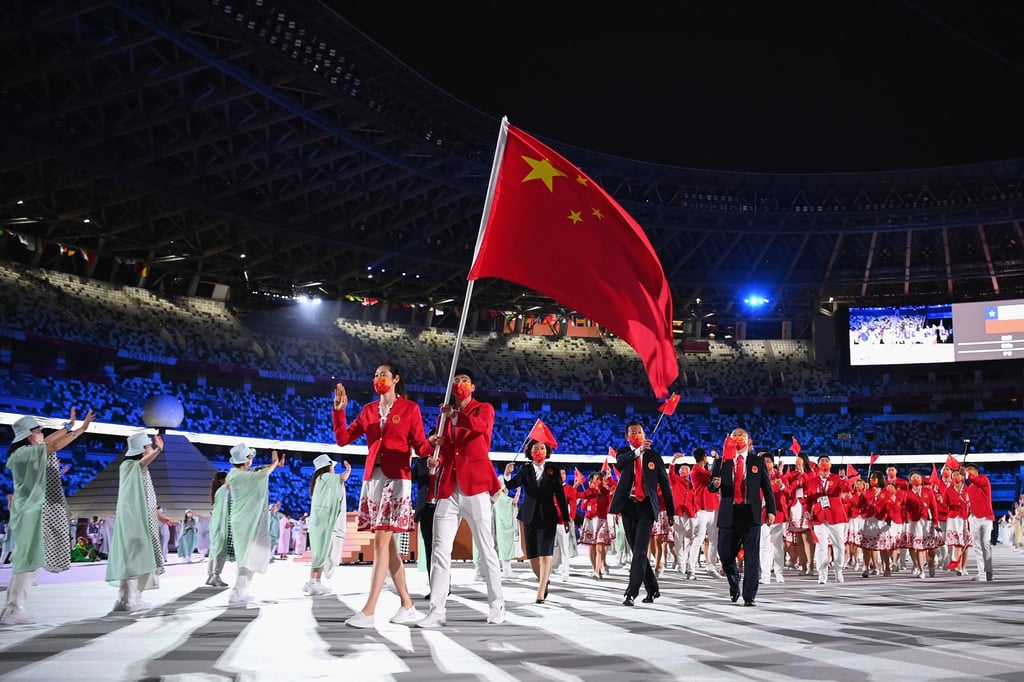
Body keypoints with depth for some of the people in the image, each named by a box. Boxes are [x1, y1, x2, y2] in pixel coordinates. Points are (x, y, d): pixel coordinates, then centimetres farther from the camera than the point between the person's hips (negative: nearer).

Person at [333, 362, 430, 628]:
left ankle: (368, 611, -13)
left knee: (381, 541, -11)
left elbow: (419, 444, -1)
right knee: (388, 543, 6)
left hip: (397, 479, -6)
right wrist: (339, 410, -1)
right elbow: (343, 439, 10)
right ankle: (407, 605, 13)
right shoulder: (369, 409, 15)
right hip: (372, 478, 6)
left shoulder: (410, 408, 2)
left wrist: (432, 449, -23)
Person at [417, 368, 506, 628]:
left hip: (475, 485, -4)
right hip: (449, 488, 4)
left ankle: (497, 605, 9)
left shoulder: (484, 409, 7)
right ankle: (436, 611, -1)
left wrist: (455, 414, -8)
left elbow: (480, 427, -16)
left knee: (486, 548, 0)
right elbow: (445, 447, 19)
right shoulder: (445, 416, 22)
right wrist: (437, 458, -2)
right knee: (440, 550, -2)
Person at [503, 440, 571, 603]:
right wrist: (507, 475, -31)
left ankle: (541, 593, -10)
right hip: (530, 516, 2)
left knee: (545, 554, -10)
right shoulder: (525, 469, 4)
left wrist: (566, 518, 3)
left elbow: (560, 495, 3)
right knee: (532, 556, 6)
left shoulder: (553, 470, 1)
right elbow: (511, 485, -10)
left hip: (547, 516, -2)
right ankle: (543, 580, 33)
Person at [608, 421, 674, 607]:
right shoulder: (623, 452, 6)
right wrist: (638, 451, -36)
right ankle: (652, 589, 23)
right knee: (636, 551, 9)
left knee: (640, 551, -13)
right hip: (628, 507, 2)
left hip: (646, 507, -2)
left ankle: (631, 592, -15)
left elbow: (665, 484, 8)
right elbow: (619, 462, -20)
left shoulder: (654, 456, 5)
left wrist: (671, 511, 7)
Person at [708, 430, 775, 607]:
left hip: (751, 513, -1)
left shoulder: (758, 461, 6)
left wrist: (771, 510, 0)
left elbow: (767, 487, 7)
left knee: (752, 557, -3)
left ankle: (749, 596, 3)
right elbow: (710, 486, 5)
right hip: (728, 514, 1)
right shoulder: (721, 461, 7)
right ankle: (734, 584, 34)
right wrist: (715, 484, -19)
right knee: (725, 553, 6)